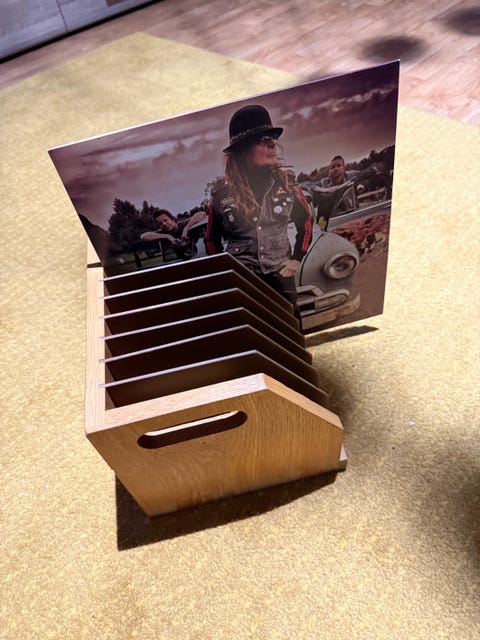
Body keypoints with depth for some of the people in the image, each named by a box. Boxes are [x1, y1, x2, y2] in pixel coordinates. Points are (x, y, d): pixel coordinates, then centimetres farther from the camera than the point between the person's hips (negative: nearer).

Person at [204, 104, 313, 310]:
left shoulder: (285, 182, -2)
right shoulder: (222, 192, -6)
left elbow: (305, 220, 12)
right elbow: (211, 239, 7)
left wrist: (296, 259, 5)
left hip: (280, 274, 2)